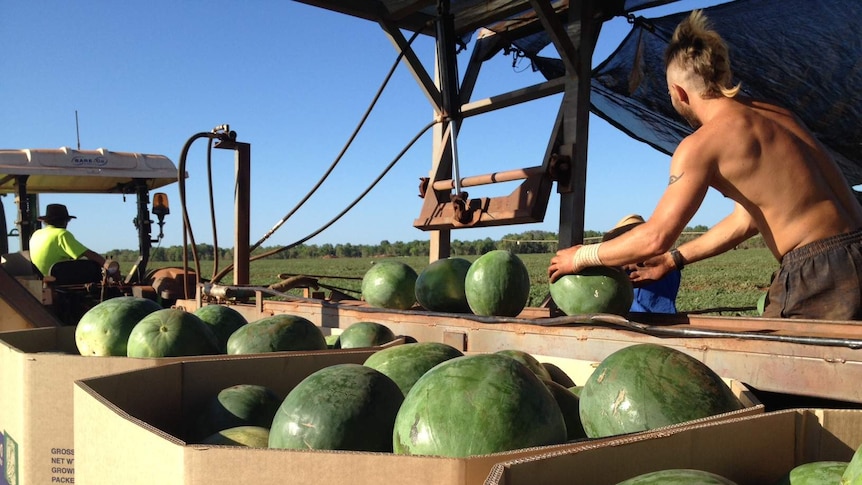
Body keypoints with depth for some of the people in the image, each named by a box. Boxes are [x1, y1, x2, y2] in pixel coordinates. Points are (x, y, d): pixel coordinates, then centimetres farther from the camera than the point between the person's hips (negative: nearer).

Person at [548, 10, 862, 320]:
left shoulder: (701, 144, -11)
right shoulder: (772, 114, 15)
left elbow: (656, 237, -12)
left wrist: (581, 257, 2)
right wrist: (673, 260, 24)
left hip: (820, 273, -8)